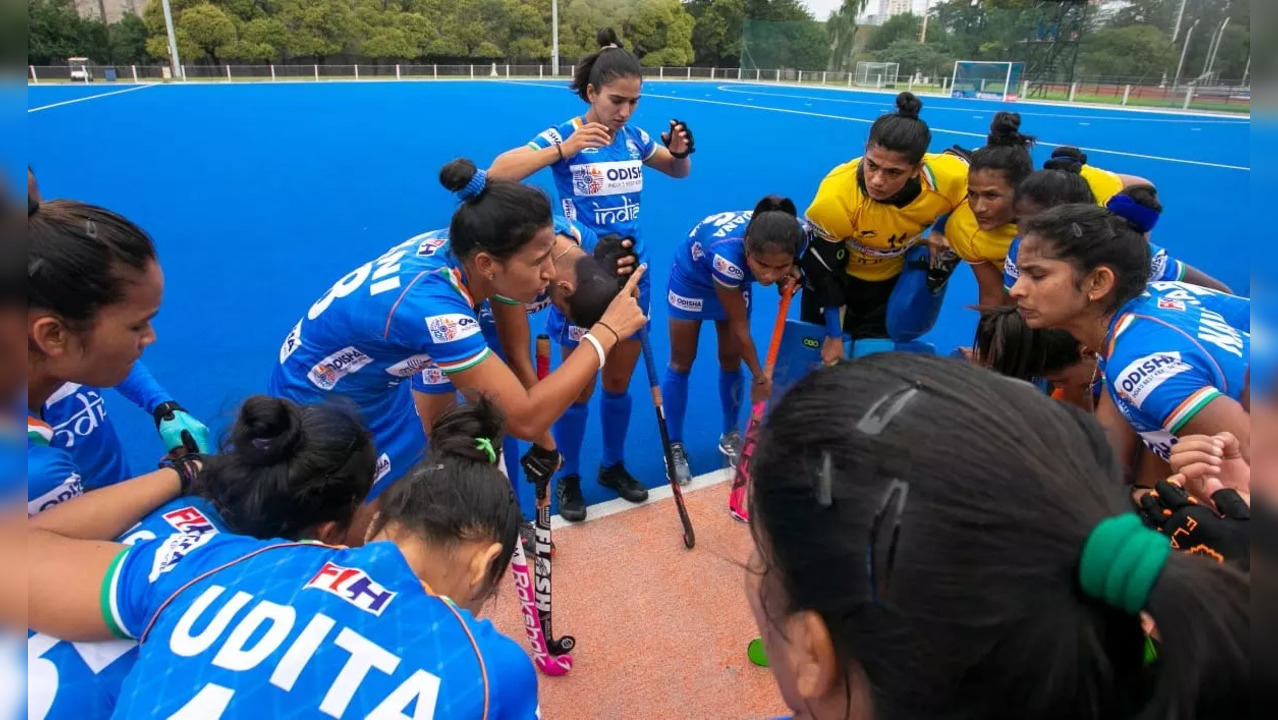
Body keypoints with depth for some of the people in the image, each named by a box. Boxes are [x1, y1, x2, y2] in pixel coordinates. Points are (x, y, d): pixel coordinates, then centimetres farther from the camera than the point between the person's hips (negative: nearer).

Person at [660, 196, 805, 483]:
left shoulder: (798, 234, -34)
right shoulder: (727, 255, -46)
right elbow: (739, 326, -30)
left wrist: (789, 272, -25)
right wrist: (759, 376, -20)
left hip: (737, 278, 4)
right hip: (692, 276, -4)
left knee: (731, 359, 8)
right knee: (681, 362, 6)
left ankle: (730, 436, 29)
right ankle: (674, 447, 20)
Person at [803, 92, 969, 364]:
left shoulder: (951, 177, -31)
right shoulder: (835, 196, -37)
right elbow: (823, 271, -23)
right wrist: (835, 336, -15)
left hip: (893, 280, 2)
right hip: (836, 276, -2)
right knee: (818, 354, 11)